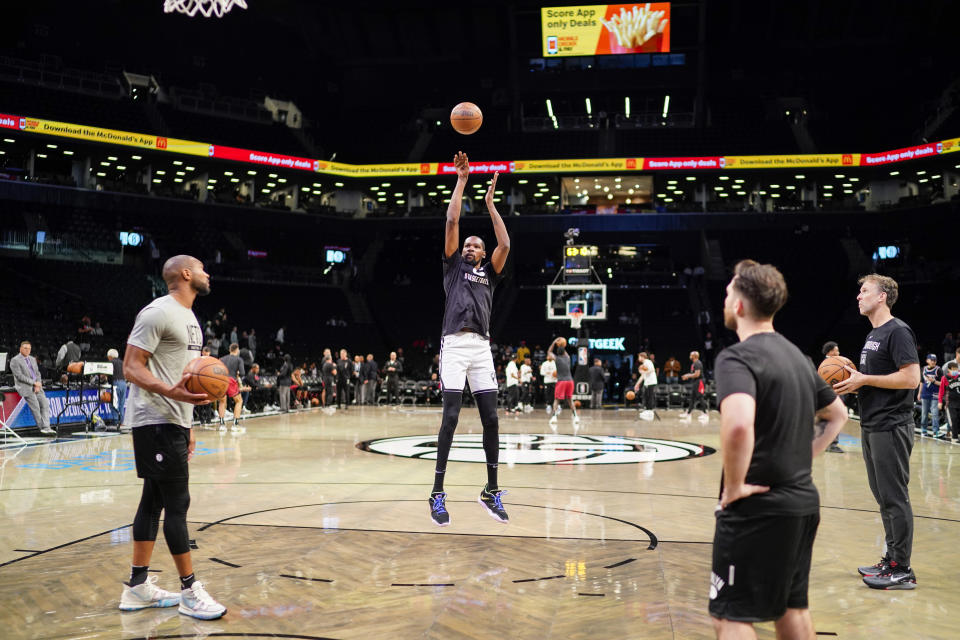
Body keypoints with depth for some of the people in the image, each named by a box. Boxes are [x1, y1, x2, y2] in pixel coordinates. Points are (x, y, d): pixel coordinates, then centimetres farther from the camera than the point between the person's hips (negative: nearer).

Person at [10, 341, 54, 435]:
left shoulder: (33, 359, 19)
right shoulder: (15, 360, -2)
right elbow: (19, 376, -11)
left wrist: (38, 384, -2)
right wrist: (34, 383, -13)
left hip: (36, 386, 6)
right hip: (25, 387, -6)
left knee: (45, 404, -13)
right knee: (35, 406, -17)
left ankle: (46, 427, -19)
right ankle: (42, 428, -10)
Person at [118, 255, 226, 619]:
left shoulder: (190, 318, 17)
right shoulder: (158, 312, -13)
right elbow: (131, 367, -17)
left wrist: (187, 425, 22)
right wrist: (170, 392, -33)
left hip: (173, 423, 10)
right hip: (156, 422, -10)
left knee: (153, 501, 12)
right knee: (178, 503, -6)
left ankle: (137, 588, 20)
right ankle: (190, 592, 3)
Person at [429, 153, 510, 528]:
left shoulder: (489, 273, 22)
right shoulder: (453, 265, 16)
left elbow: (505, 244, 6)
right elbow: (452, 222, 8)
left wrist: (490, 203, 12)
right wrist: (462, 181, 11)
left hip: (482, 347, 3)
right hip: (454, 344, -3)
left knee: (490, 419, 0)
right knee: (451, 416, -11)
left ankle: (491, 491, 12)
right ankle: (437, 493, -4)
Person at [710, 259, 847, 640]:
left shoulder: (737, 357, -17)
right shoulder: (796, 355, 11)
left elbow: (738, 426, -35)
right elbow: (837, 414, 25)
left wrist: (733, 487, -22)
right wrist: (804, 458, 16)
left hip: (757, 508, -8)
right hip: (803, 501, 9)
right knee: (792, 607, 21)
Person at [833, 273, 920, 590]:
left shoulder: (898, 331, -13)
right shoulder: (873, 334, 17)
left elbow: (911, 378, -22)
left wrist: (863, 379, -18)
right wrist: (853, 380, 7)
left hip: (891, 427, -10)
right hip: (872, 427, 10)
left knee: (894, 498, -4)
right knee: (883, 496, 15)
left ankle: (902, 570, 4)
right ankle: (892, 558, 24)